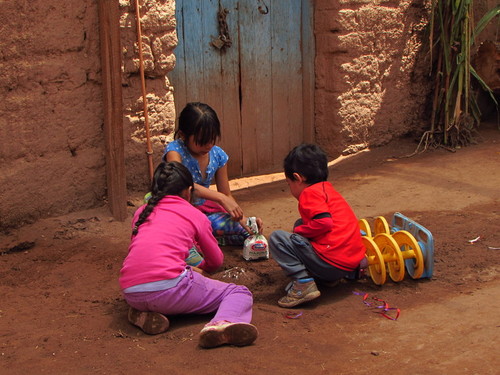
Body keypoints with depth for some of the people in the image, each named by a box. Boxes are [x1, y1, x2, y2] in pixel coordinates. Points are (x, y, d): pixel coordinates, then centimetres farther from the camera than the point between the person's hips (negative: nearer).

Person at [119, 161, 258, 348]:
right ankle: (223, 323, -24)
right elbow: (216, 260, 25)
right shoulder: (195, 215, 13)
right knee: (239, 293, 9)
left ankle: (143, 313, 9)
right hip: (170, 288, -5)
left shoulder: (141, 212, 22)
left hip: (131, 294, 5)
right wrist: (200, 269, 50)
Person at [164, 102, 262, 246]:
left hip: (204, 208, 4)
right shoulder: (175, 150, -19)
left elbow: (226, 195, 3)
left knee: (247, 232, -13)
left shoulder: (218, 155, -3)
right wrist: (220, 198, -44)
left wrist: (243, 219, -15)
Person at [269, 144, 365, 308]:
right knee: (299, 224, 27)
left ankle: (303, 283, -15)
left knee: (276, 238, -5)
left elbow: (324, 222, -22)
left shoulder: (310, 192, -7)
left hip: (332, 262, -10)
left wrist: (299, 231, -6)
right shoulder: (327, 189, 22)